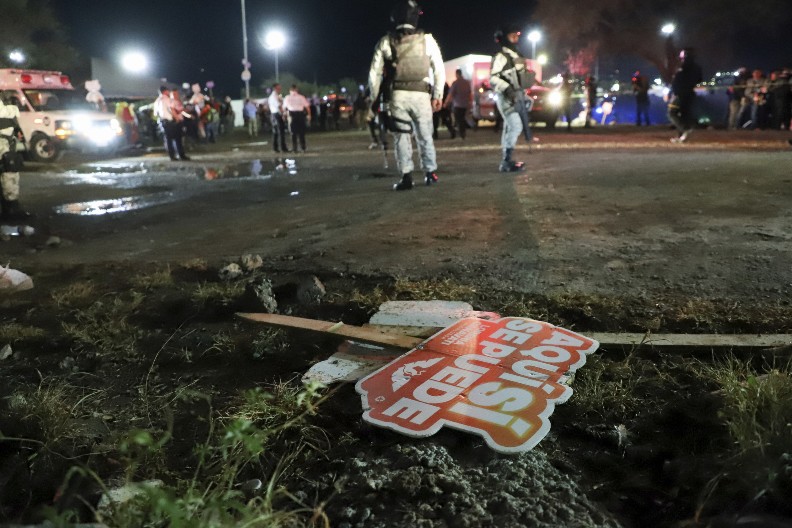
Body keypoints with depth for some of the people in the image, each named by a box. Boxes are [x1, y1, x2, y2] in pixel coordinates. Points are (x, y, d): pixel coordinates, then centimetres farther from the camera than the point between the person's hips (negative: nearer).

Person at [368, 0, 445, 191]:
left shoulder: (386, 42, 3)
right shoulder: (427, 39, 2)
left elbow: (375, 73, 3)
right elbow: (439, 70, 2)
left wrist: (374, 97, 10)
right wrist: (438, 95, 8)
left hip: (397, 95, 0)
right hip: (421, 94, 1)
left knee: (401, 136, 4)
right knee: (425, 135, 12)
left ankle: (406, 176, -2)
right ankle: (430, 173, 19)